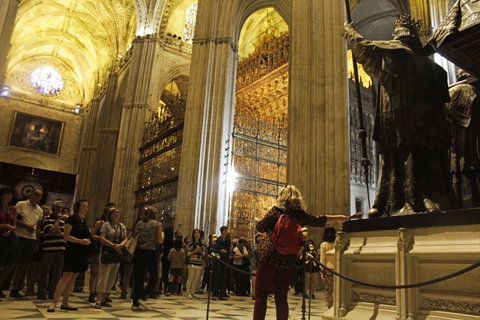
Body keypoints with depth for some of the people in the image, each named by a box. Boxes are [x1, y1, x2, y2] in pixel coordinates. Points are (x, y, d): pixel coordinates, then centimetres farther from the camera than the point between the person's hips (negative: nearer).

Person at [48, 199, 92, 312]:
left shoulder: (83, 220, 15)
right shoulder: (72, 219, -8)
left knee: (73, 277, 8)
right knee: (67, 276, -11)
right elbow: (66, 236, -14)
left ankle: (65, 303, 14)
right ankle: (54, 302, -4)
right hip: (72, 251, -7)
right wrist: (81, 241, -19)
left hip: (82, 253, 7)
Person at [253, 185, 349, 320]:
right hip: (289, 260, 4)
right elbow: (320, 220, 20)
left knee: (260, 295, 1)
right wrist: (338, 218, 34)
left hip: (269, 257, -4)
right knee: (281, 297, 14)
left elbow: (260, 227, 2)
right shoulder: (301, 215, 6)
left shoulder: (276, 210, -3)